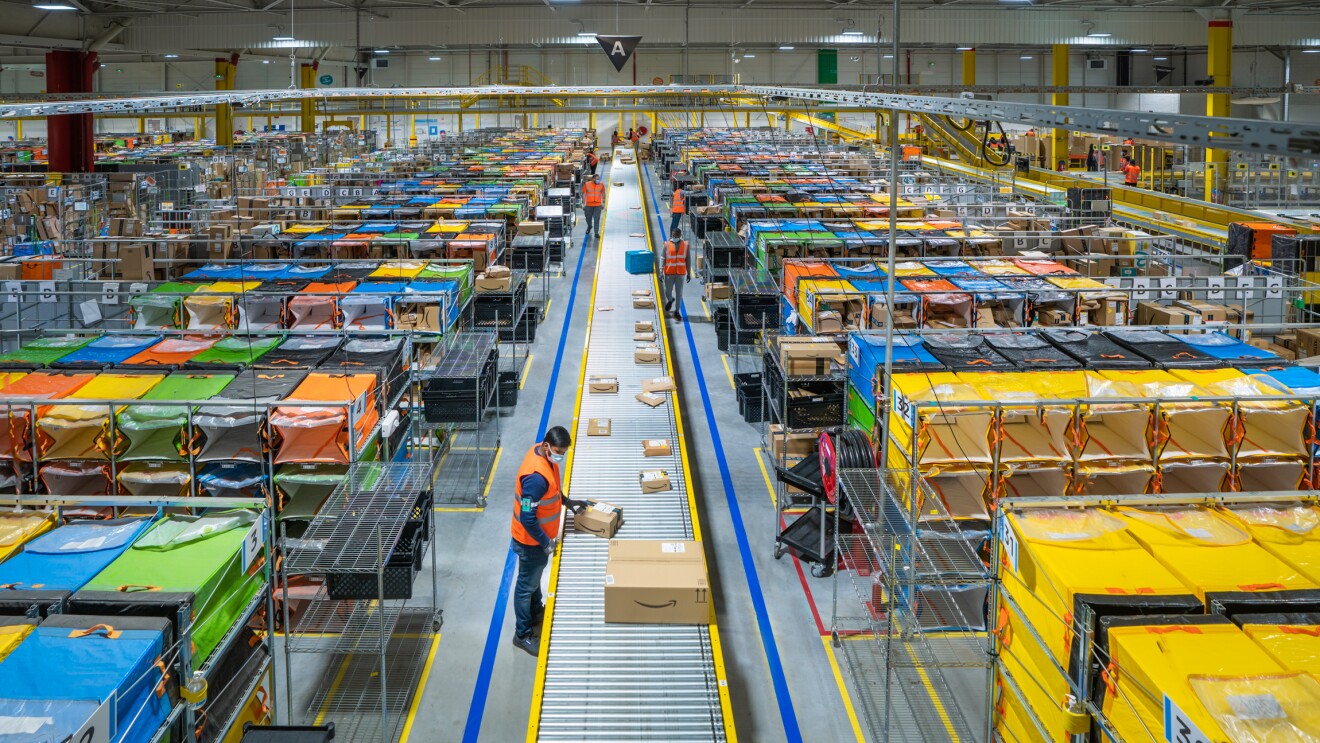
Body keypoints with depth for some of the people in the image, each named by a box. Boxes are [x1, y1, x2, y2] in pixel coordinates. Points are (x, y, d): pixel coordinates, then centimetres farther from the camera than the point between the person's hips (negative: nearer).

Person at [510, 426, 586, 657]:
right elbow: (527, 518, -31)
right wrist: (546, 543, -21)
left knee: (535, 578, 29)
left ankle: (536, 613, 51)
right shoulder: (536, 476, -37)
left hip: (542, 535, 9)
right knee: (527, 585, 9)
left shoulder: (545, 454, -8)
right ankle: (522, 634, 26)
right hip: (531, 540, -9)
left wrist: (567, 501, 11)